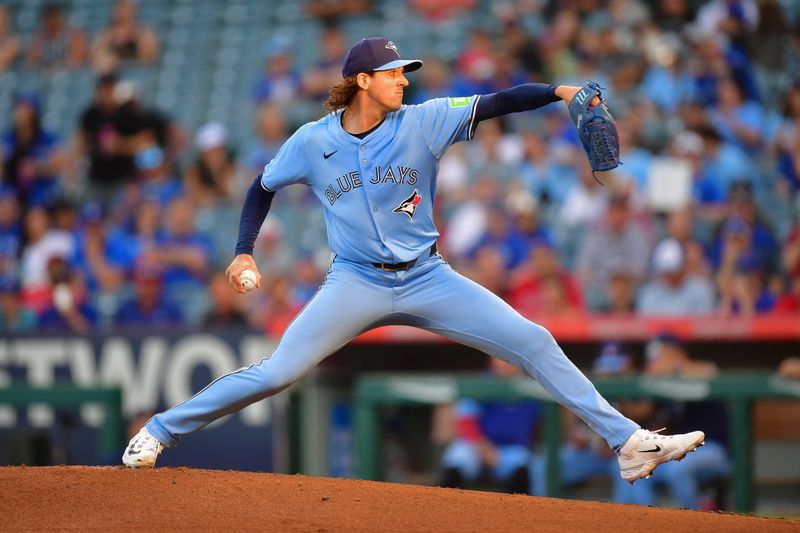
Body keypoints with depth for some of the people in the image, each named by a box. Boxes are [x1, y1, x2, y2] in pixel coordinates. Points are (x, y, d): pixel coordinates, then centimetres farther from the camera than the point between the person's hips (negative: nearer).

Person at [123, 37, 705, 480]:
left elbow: (494, 103, -13)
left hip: (428, 280, 1)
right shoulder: (313, 142, -3)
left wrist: (559, 91, -27)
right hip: (356, 284, -1)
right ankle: (159, 432, 4)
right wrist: (245, 252, 2)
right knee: (277, 372, -12)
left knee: (534, 343, -8)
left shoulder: (422, 123, -4)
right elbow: (264, 188, 12)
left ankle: (629, 442, -5)